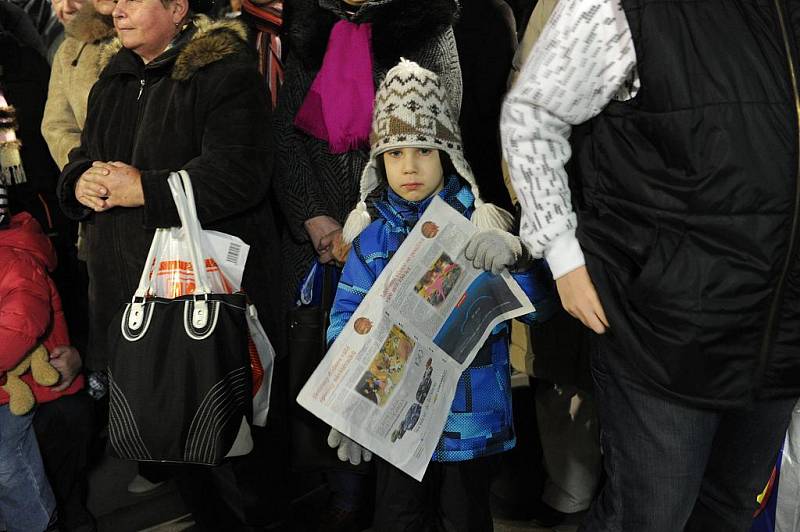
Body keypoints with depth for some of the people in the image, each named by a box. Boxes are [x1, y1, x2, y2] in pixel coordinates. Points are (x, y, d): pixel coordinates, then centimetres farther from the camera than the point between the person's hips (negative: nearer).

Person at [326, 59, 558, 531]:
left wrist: (515, 257, -30)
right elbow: (348, 319, -4)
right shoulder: (373, 231, -2)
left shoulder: (480, 226, -8)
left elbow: (540, 308, -11)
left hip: (471, 416, -1)